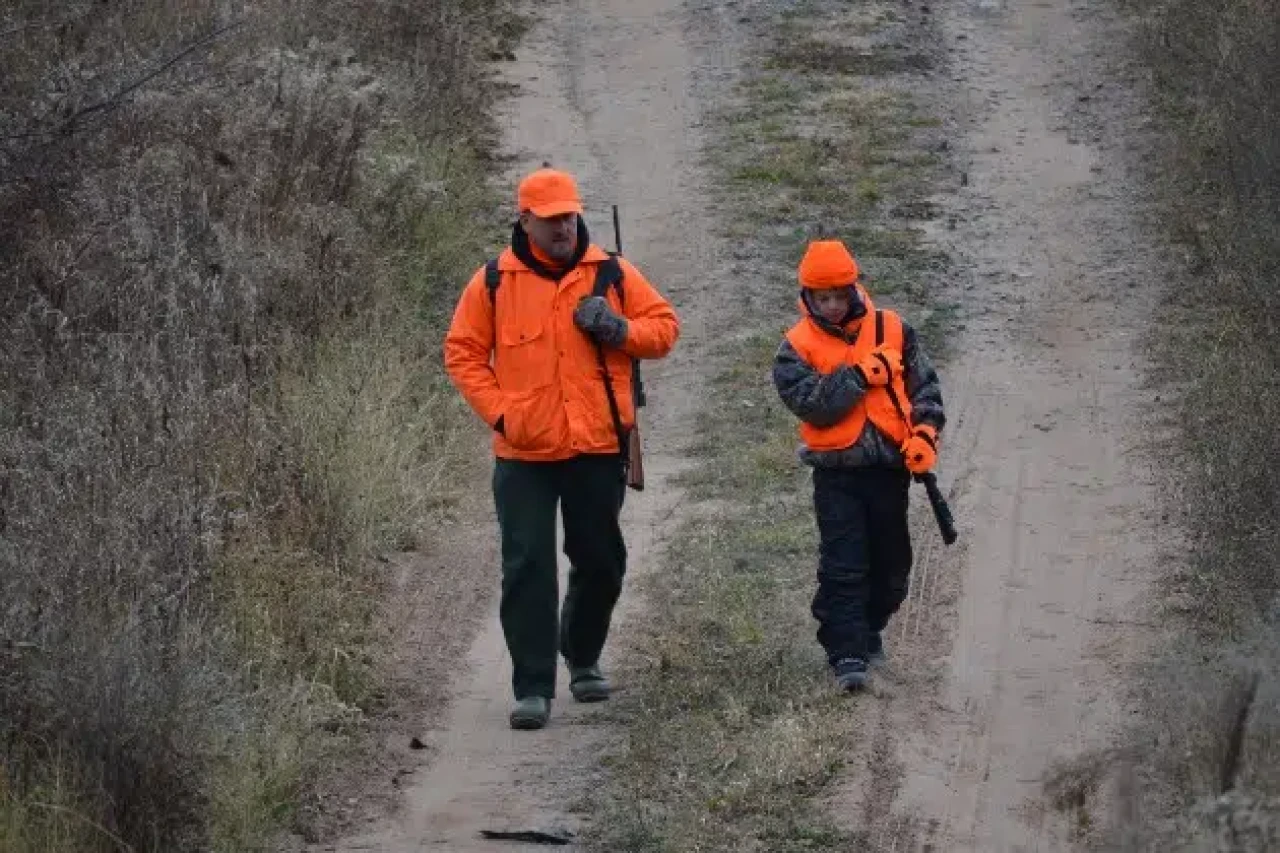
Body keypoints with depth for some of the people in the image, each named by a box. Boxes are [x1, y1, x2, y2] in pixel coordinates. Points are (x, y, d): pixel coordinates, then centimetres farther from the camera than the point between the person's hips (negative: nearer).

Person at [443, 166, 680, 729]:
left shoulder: (612, 275, 4)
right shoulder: (494, 282, 0)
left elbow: (665, 326, 8)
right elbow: (463, 352, 5)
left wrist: (622, 330, -13)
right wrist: (498, 410, -7)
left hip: (598, 449, 2)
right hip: (524, 454, -2)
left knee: (600, 561, 12)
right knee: (527, 569, -6)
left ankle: (583, 658, 37)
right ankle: (533, 688, -3)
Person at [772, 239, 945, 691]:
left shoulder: (893, 331, 4)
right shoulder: (797, 347, -3)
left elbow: (924, 386, 8)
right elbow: (813, 404, -16)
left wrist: (924, 433, -7)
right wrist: (861, 373, -17)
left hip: (890, 467, 3)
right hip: (836, 472, -3)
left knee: (891, 563, 14)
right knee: (843, 565, -9)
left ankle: (868, 629, 35)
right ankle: (847, 653, -9)